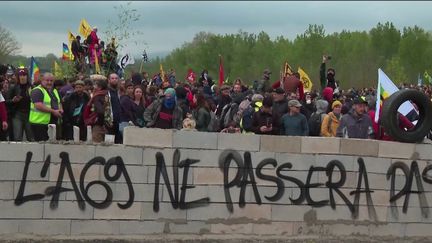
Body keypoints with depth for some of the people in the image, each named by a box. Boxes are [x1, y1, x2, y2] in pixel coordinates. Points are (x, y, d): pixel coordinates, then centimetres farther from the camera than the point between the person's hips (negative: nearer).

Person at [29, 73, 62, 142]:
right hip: (40, 123, -8)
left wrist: (60, 109, 5)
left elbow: (59, 103, 29)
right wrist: (53, 111, -19)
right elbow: (38, 105, -20)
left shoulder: (54, 91, 19)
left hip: (53, 122, 8)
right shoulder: (37, 91, -9)